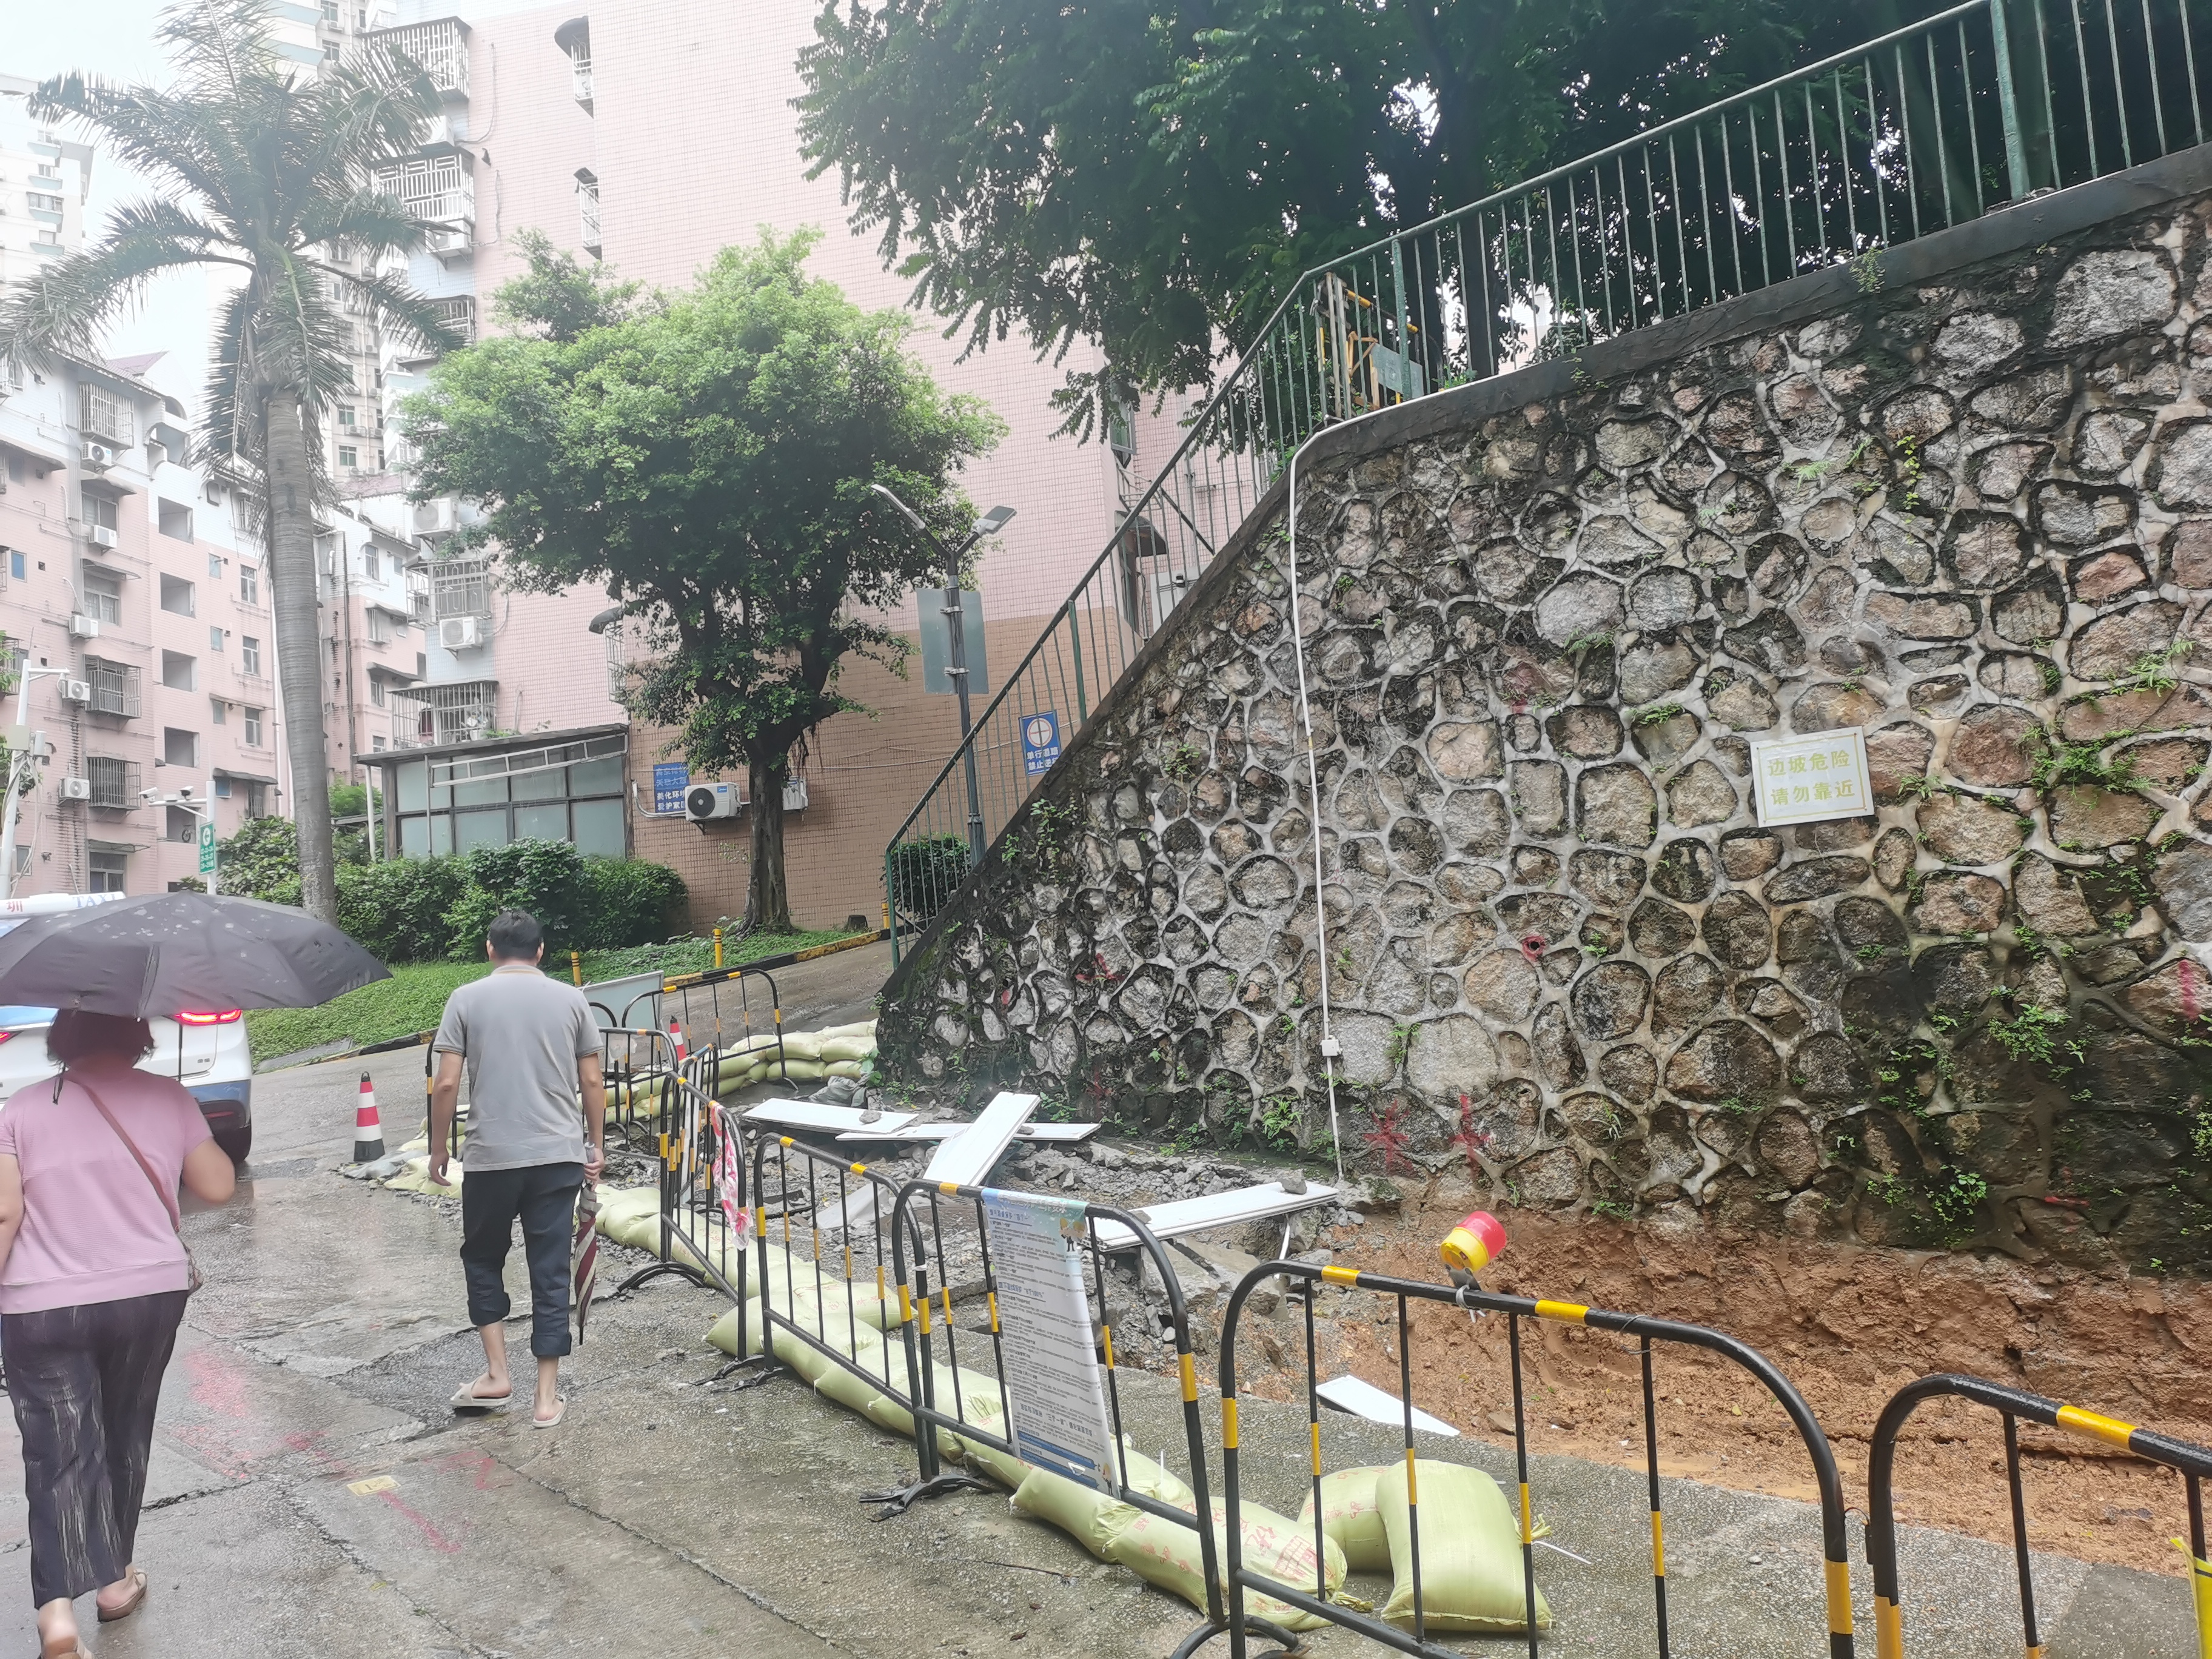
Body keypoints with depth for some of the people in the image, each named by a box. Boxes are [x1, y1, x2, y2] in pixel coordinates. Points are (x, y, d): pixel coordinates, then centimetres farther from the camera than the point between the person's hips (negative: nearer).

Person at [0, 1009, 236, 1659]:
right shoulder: (169, 1098, -1)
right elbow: (218, 1187, 1)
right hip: (150, 1295, 1)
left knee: (58, 1452, 2)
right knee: (125, 1436, 18)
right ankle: (114, 1578, 30)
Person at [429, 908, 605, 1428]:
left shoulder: (467, 999, -1)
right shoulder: (570, 999, 3)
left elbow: (447, 1083, -6)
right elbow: (592, 1082, 4)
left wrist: (439, 1150, 6)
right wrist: (596, 1146, 14)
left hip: (490, 1157, -1)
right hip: (559, 1156, 1)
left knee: (482, 1259, 21)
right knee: (550, 1272, 7)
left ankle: (497, 1374, 18)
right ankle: (547, 1396, 11)